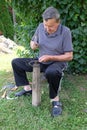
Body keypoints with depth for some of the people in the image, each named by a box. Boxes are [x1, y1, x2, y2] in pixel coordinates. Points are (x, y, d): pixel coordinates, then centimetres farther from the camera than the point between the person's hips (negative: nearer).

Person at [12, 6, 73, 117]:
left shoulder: (65, 32, -21)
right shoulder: (41, 27, -8)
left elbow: (69, 56, -19)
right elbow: (33, 41, 9)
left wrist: (50, 57, -28)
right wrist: (33, 45, -17)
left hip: (57, 62, -6)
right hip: (41, 61, 6)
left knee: (51, 72, -42)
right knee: (16, 62, 0)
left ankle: (55, 99, -18)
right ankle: (27, 88, 8)